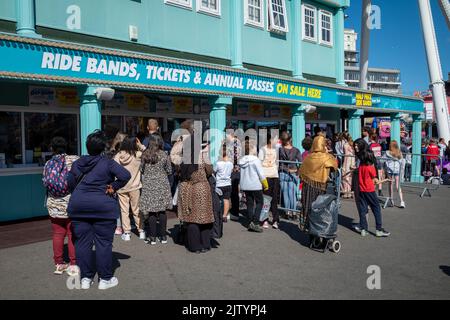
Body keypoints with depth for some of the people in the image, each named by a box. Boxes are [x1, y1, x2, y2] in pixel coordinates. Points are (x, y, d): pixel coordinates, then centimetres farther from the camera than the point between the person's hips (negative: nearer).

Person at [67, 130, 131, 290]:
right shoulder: (107, 162, -7)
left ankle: (85, 278, 17)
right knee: (103, 242, 4)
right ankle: (105, 279, 11)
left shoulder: (77, 163, 7)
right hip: (103, 206, -4)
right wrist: (113, 187, -6)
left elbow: (70, 182, 7)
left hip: (78, 206, 4)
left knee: (82, 242, 10)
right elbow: (126, 175, -17)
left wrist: (79, 194, 14)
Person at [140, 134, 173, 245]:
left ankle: (153, 237, 7)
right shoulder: (164, 155, -4)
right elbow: (169, 171, 2)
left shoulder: (145, 155, -3)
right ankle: (163, 236, 13)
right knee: (162, 210, 8)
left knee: (151, 211, 3)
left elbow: (142, 170, 6)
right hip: (162, 184, 0)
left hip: (148, 185, 0)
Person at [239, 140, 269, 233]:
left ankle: (250, 223, 14)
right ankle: (255, 222, -5)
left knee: (249, 204, 12)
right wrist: (266, 185, 0)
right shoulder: (255, 160, -14)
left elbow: (242, 174, 7)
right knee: (259, 202, 5)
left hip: (245, 186, 6)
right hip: (255, 186, -5)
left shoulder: (241, 160, 2)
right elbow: (261, 174, -11)